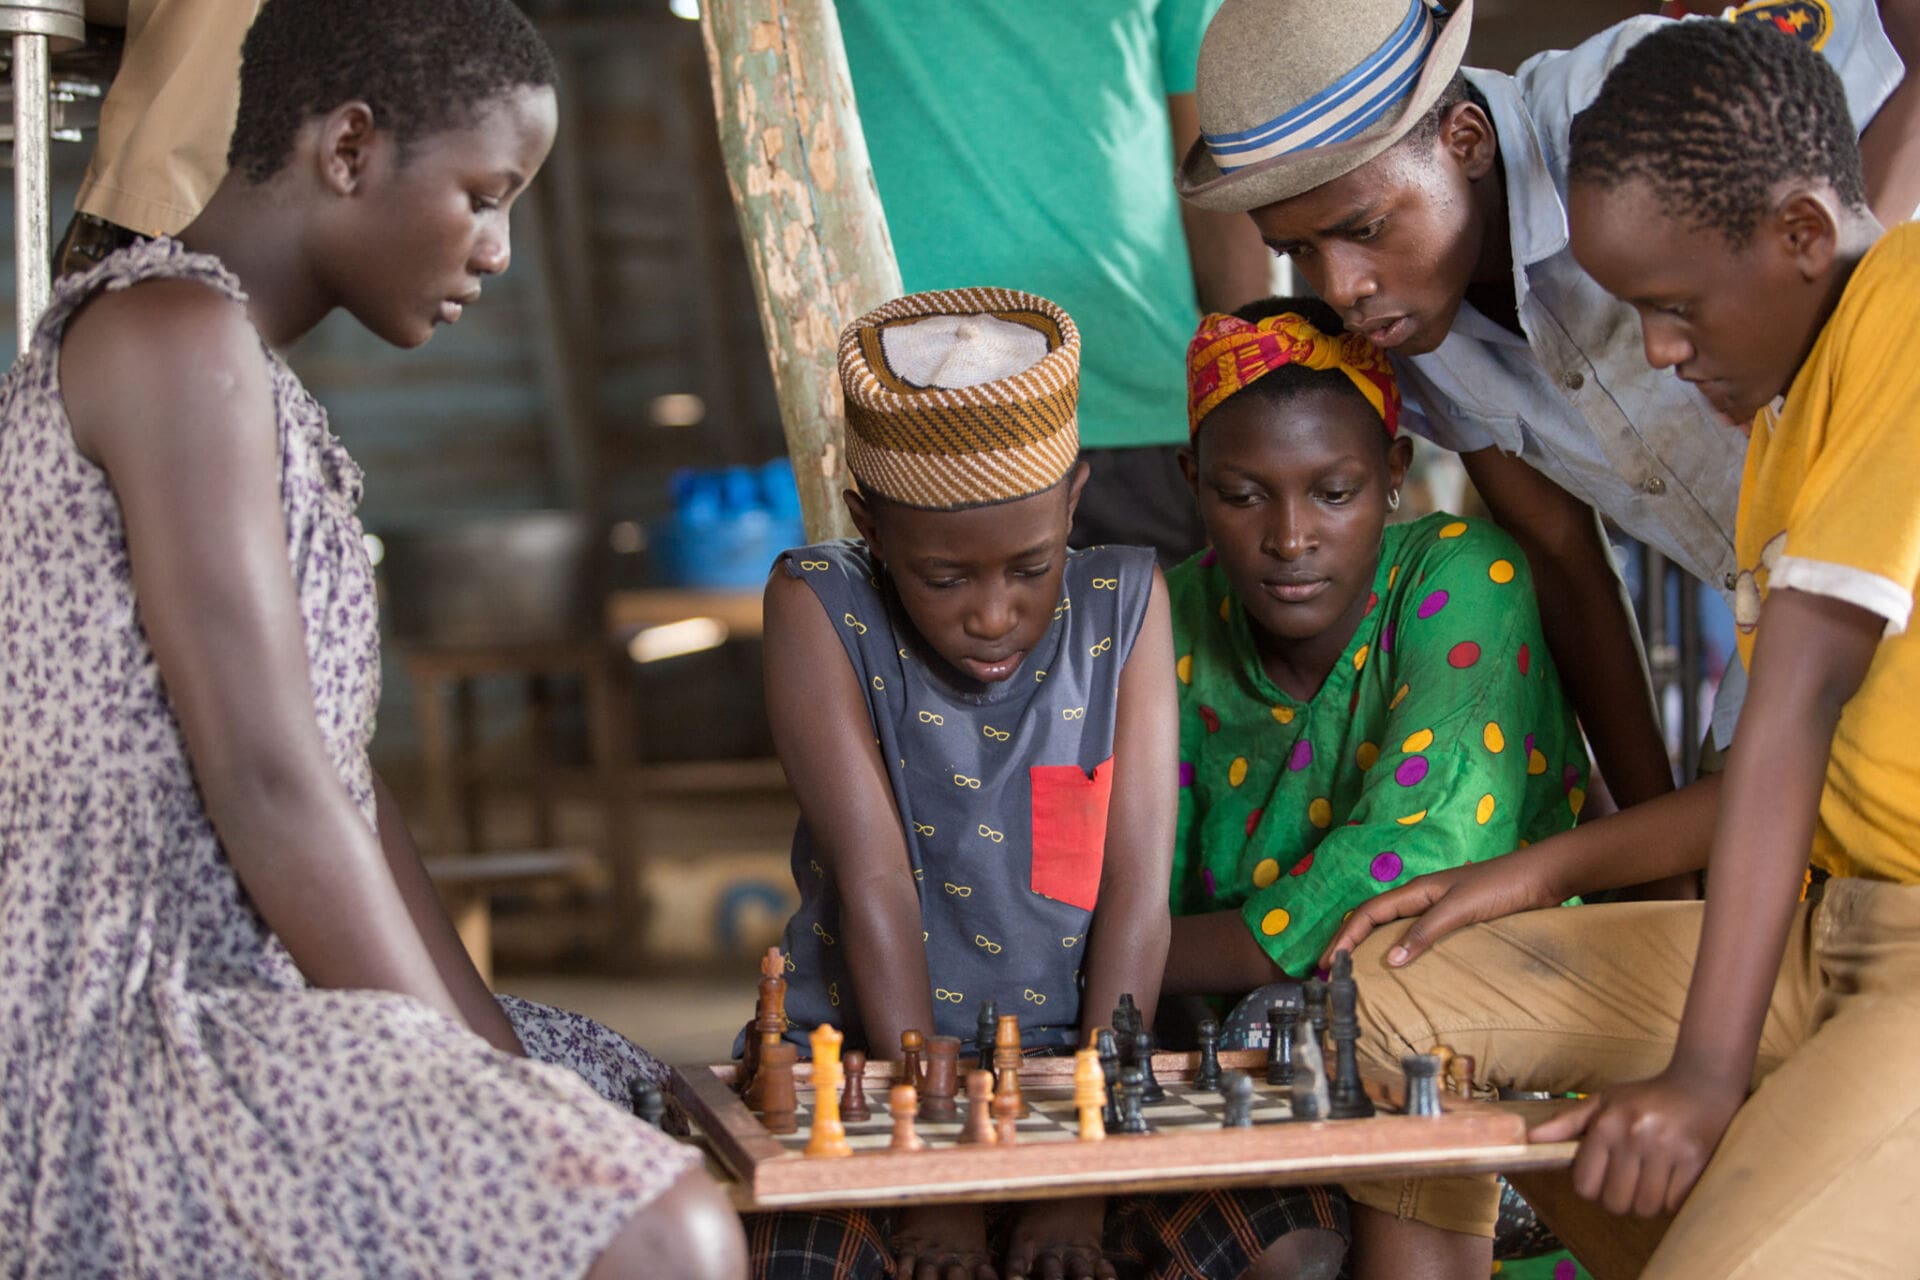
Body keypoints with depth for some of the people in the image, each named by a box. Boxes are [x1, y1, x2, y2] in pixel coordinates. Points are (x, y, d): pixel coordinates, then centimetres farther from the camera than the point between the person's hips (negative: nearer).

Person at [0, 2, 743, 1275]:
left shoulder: (246, 370, 18)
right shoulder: (175, 334, -13)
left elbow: (338, 778, 14)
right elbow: (267, 781, -20)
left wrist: (500, 1059, 5)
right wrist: (481, 1087, -15)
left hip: (244, 1001, 11)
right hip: (127, 1038, -11)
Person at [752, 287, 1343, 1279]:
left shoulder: (1124, 603, -4)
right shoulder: (821, 606, -10)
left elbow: (1137, 896, -9)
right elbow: (876, 887, -16)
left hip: (1076, 1059, 2)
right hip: (866, 1061, -2)